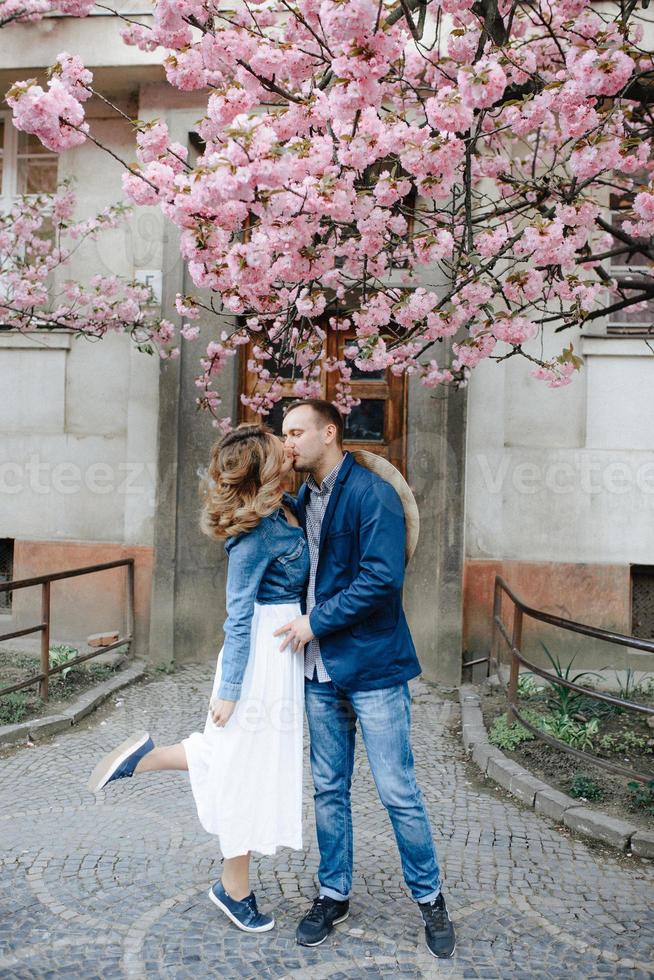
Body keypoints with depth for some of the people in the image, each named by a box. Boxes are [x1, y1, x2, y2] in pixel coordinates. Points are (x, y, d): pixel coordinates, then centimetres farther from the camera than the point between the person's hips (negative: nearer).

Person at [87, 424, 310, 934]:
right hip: (263, 649, -9)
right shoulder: (255, 532, -21)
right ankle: (235, 889, 23)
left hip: (285, 648, 9)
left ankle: (145, 757, 27)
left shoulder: (288, 506, 4)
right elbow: (239, 616, -18)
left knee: (237, 751, 18)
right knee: (246, 763, 6)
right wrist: (229, 689, -14)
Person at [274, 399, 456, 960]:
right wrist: (296, 625, 3)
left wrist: (316, 621, -16)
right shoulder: (301, 500, 10)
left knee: (399, 792, 4)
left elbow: (382, 579, -21)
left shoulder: (373, 494, -13)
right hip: (320, 668, 7)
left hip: (373, 667, -6)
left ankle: (430, 898, 24)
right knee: (329, 790, 15)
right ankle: (334, 896, 31)